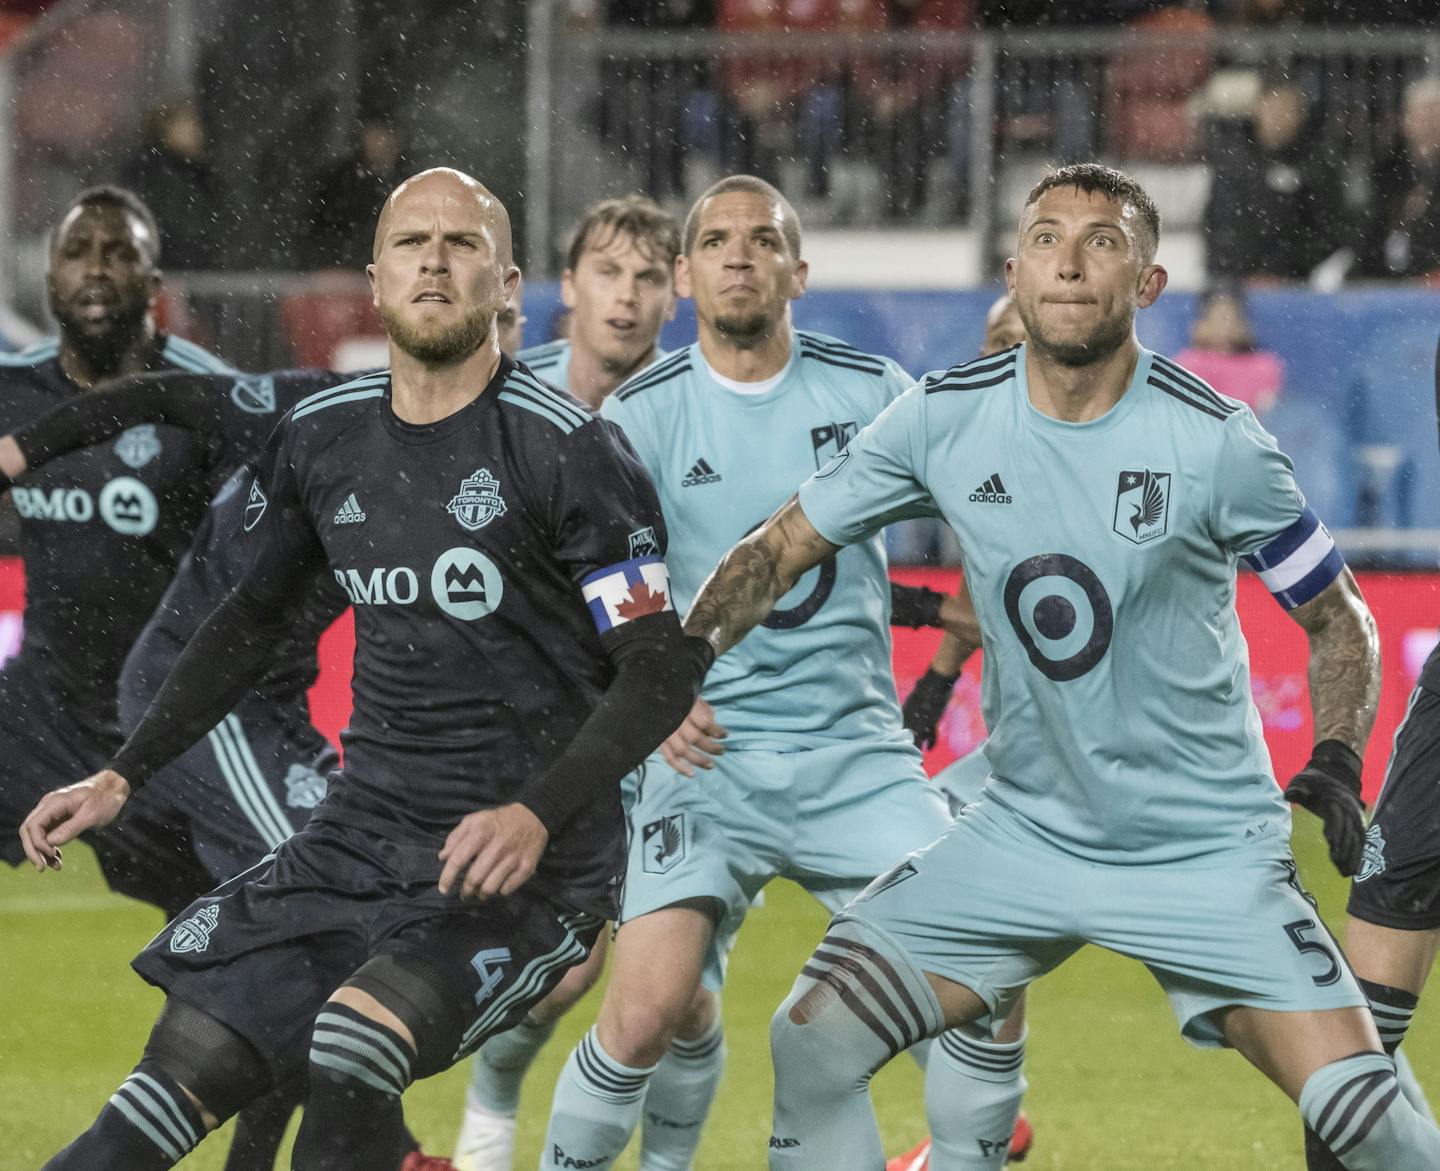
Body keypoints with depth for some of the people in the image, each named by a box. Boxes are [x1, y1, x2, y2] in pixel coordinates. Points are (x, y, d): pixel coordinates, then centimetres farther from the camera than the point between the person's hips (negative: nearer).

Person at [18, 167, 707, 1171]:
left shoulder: (566, 449, -12)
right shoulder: (320, 440, 6)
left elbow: (660, 670, -12)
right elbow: (254, 619, 23)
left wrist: (538, 816, -26)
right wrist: (122, 777, 17)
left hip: (527, 863, -6)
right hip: (360, 837, 6)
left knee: (355, 1044, -28)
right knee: (182, 1075, -5)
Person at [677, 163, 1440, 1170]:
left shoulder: (1214, 441, -12)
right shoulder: (943, 418, -5)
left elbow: (1339, 621, 0)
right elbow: (781, 551, 6)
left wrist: (1337, 764, -16)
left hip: (1206, 854, -3)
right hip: (1023, 835, 3)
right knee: (813, 1045, -11)